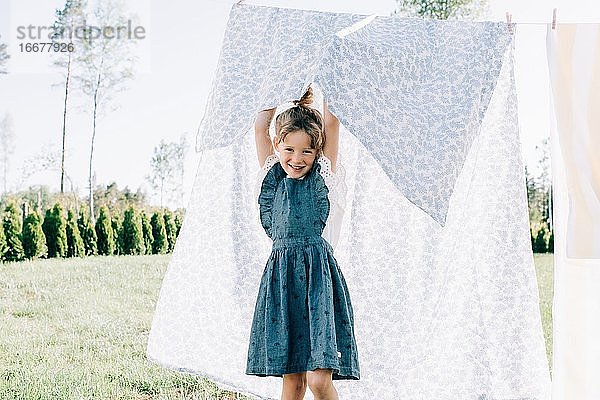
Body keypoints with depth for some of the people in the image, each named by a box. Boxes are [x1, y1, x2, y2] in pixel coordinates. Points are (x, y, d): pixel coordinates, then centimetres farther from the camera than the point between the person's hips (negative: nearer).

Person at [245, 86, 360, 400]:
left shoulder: (322, 174, 6)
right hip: (280, 275, 3)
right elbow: (260, 126, 10)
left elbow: (331, 123, 1)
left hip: (317, 273, -3)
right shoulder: (273, 174, 13)